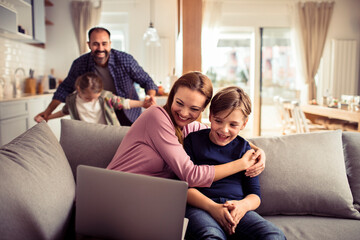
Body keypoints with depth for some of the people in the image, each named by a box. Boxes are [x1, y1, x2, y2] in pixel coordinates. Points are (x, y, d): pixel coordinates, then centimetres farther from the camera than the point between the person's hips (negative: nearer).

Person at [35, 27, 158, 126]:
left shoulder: (125, 60, -17)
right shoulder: (80, 64, -12)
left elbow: (146, 81, -8)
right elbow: (66, 88, 2)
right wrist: (48, 112, -2)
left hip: (128, 118, -1)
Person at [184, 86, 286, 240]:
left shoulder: (244, 149, 15)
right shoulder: (193, 140, 8)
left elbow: (255, 195, 12)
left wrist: (243, 205, -14)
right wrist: (212, 207, -17)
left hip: (237, 209, 3)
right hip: (200, 206, -3)